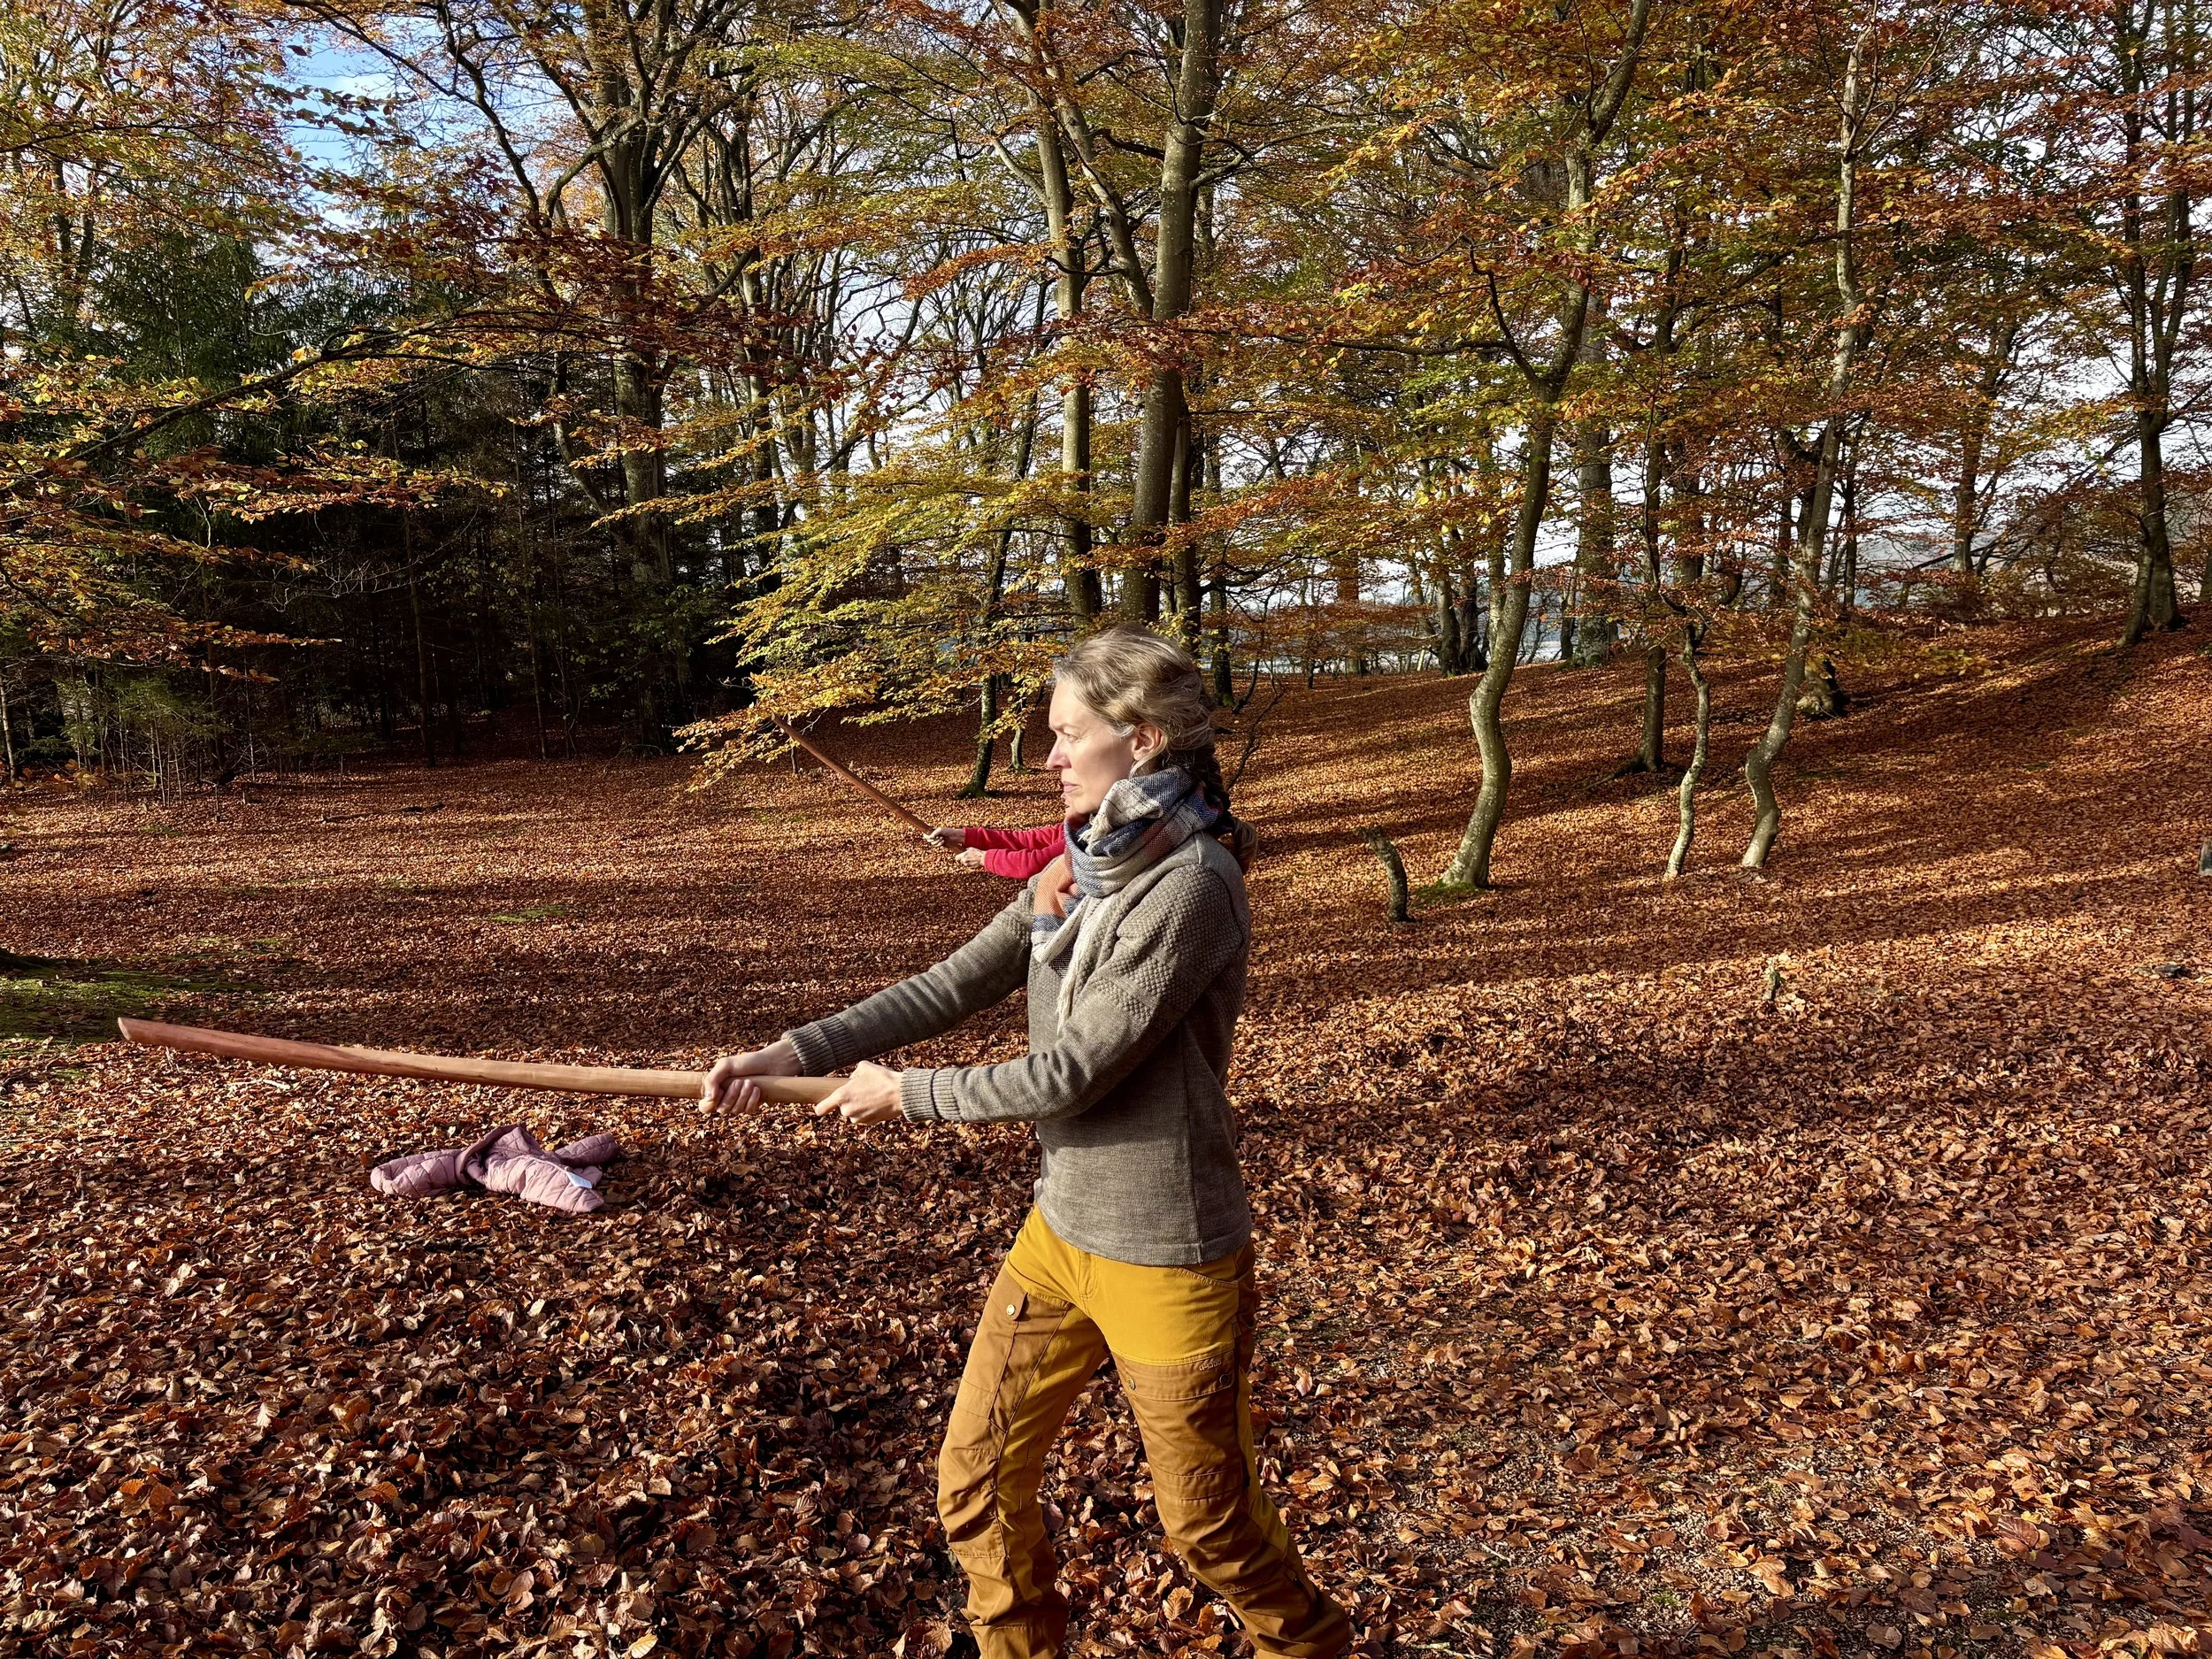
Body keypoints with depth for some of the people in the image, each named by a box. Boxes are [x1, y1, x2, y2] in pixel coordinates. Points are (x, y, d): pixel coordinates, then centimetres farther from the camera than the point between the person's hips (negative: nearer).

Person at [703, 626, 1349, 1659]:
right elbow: (953, 986, 2)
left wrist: (906, 1095, -12)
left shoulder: (1189, 883, -22)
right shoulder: (1078, 870, 4)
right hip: (1060, 1230, 8)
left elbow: (1075, 1071, -23)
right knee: (978, 1482, 15)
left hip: (1164, 1256, -7)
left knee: (1209, 1525, 12)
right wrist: (795, 1053, -7)